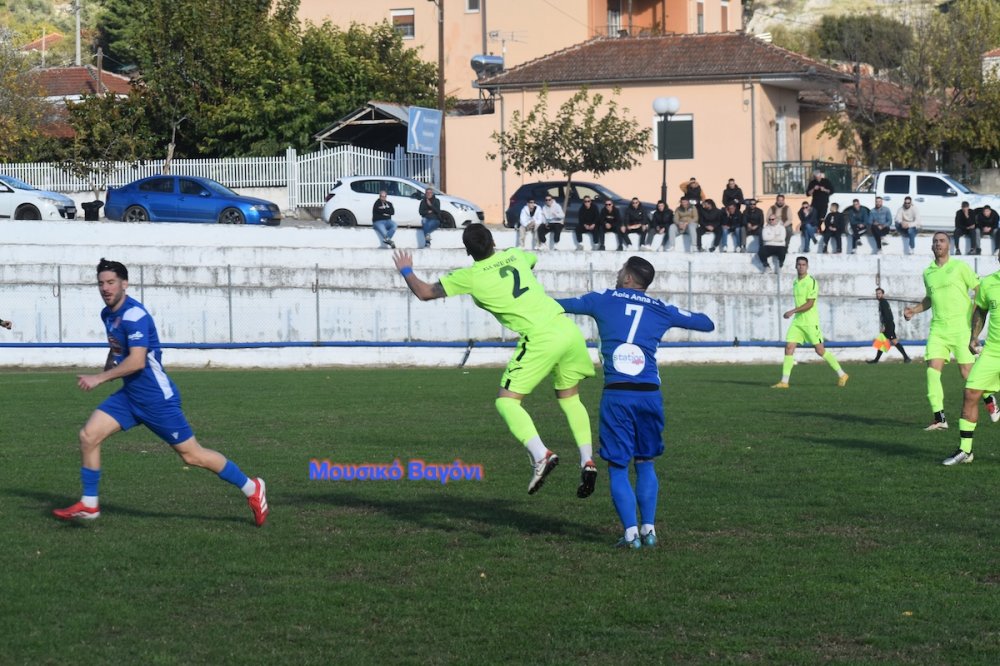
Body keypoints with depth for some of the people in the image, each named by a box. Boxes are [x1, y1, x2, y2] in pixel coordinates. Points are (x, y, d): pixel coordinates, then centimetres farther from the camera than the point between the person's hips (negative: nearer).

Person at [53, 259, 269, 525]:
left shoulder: (134, 314, -20)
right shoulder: (108, 314, 9)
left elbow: (136, 361, -27)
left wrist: (99, 379, -22)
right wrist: (105, 370, 11)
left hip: (156, 397, -9)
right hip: (129, 394, 9)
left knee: (192, 455, -3)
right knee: (88, 435, -2)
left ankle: (252, 489, 12)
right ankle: (88, 505, 8)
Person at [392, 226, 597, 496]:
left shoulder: (470, 277, 1)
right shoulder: (514, 255, 14)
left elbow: (424, 292, 11)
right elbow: (533, 259, 41)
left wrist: (406, 271, 30)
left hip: (541, 339, -6)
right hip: (568, 328, 6)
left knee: (506, 401, 0)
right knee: (569, 397, 21)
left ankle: (541, 455, -22)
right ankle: (587, 462, 10)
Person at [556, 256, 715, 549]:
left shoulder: (604, 300, 8)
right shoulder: (661, 310, 12)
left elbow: (565, 305, 22)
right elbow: (707, 324, 22)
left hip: (616, 395, -2)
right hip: (650, 394, 2)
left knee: (618, 467, 5)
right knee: (645, 463, 17)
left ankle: (631, 533, -3)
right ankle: (648, 530, 12)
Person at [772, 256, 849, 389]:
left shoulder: (811, 282, -12)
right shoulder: (795, 283, 12)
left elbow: (810, 304, -19)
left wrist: (792, 311, -25)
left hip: (810, 322, -7)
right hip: (797, 322, 7)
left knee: (820, 350, -4)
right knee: (789, 348, -5)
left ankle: (842, 375, 10)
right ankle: (784, 382, -5)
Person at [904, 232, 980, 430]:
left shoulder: (959, 266, -2)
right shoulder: (928, 273, 13)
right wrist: (914, 310, 13)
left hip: (961, 327, -5)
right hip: (938, 328, 5)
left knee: (967, 373, -5)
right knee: (933, 369, -10)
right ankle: (939, 418, -8)